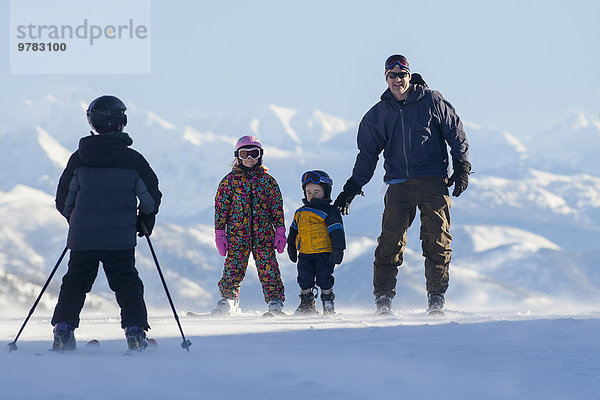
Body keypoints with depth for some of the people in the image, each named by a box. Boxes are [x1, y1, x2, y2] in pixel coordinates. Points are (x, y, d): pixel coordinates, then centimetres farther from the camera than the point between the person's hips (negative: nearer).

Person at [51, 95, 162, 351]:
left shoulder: (79, 158, 1)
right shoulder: (132, 159, -5)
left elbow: (63, 199, 7)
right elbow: (151, 195, 1)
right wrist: (146, 219, 20)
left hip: (82, 236, 2)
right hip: (120, 238, -2)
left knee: (75, 282, 12)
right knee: (127, 284, 7)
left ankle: (62, 331, 5)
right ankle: (135, 331, -3)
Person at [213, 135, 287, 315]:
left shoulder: (267, 180, 10)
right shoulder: (230, 180, 7)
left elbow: (277, 208, 11)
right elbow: (221, 207, 7)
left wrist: (280, 231, 3)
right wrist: (220, 233, 1)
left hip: (264, 234, 0)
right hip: (237, 234, 0)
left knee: (269, 270, -7)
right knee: (233, 270, -4)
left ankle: (275, 302, -4)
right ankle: (227, 301, 9)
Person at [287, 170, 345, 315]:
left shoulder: (329, 211, -4)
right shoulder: (300, 213, 17)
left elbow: (336, 231, -9)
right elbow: (294, 231, 27)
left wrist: (338, 249, -15)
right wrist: (291, 248, 25)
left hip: (324, 254, -5)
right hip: (305, 254, 5)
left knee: (324, 279, -6)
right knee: (304, 279, 2)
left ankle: (328, 302, 10)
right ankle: (306, 304, 15)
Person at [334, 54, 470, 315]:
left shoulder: (432, 102, 4)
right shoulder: (378, 114, 12)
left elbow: (456, 134, 9)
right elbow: (367, 154, 18)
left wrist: (461, 167, 1)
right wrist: (352, 188, 14)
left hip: (434, 182, -2)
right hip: (399, 184, 2)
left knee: (437, 242, -5)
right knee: (390, 242, -7)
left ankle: (436, 299, 1)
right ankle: (383, 298, -1)